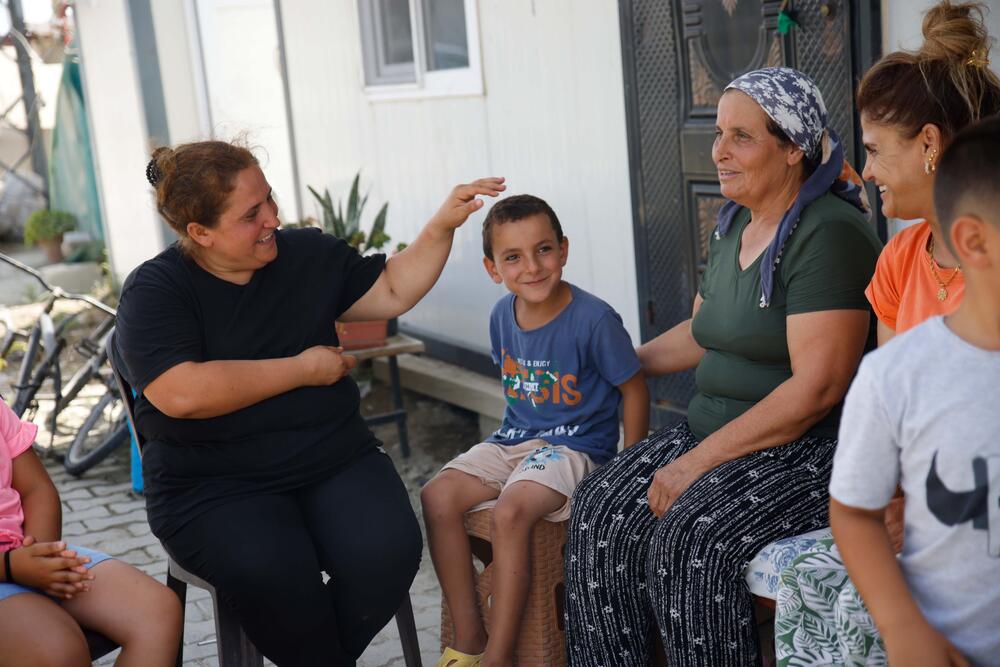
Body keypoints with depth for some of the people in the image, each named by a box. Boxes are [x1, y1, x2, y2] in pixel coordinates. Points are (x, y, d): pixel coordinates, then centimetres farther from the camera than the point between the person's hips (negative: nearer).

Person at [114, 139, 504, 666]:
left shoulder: (308, 255, 9)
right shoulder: (155, 291, -6)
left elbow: (392, 292, 18)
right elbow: (182, 394, -20)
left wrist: (442, 226, 3)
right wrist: (302, 369, -12)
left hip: (335, 459, 4)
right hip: (214, 485, -3)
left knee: (386, 551, -24)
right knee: (271, 573, -33)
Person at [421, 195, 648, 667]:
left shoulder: (594, 319, -16)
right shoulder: (502, 315, 2)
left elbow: (634, 391, -8)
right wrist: (516, 431, 13)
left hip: (576, 446, -6)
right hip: (514, 439, 7)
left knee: (510, 512, -32)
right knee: (437, 497, -16)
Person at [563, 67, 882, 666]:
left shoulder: (830, 234, -15)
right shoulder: (733, 225, 13)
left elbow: (816, 388, -22)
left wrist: (697, 462, -21)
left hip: (810, 448, -8)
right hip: (713, 430, 8)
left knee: (690, 537, -29)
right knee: (603, 508, -13)